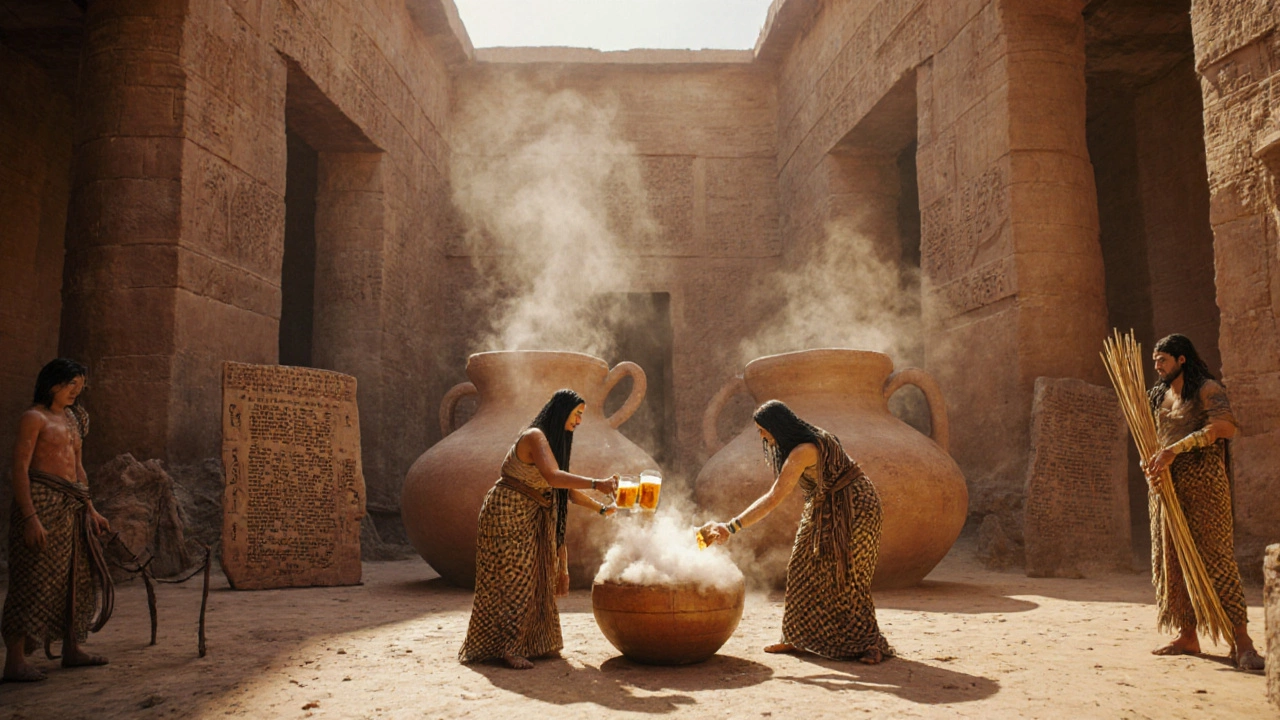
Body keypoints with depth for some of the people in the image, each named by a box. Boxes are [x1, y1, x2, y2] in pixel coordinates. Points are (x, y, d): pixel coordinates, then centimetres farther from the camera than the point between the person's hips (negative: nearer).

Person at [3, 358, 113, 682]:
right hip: (40, 502, -9)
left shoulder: (72, 419, 19)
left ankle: (72, 650, 23)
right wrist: (30, 517, -22)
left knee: (76, 576, 12)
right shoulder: (33, 418, -6)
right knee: (34, 579, -9)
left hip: (70, 509, 9)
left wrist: (91, 511, 20)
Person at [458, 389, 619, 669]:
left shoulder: (554, 441, 13)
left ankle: (529, 642, 24)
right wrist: (596, 484, -38)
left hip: (529, 518, 10)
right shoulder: (535, 436, -18)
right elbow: (553, 477, -34)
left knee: (530, 579, 13)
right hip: (508, 513, -10)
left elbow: (566, 487, 19)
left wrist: (601, 508, 19)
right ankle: (506, 648, 0)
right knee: (512, 580, -7)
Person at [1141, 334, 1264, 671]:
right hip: (1168, 486, 7)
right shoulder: (1158, 396, 18)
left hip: (1203, 483, -7)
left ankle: (1242, 642, -9)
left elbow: (1225, 427, -22)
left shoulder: (1207, 389, -5)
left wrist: (1174, 449, -24)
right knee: (1173, 560, 6)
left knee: (1214, 556, -12)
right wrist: (1149, 461, -1)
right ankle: (1187, 636, 13)